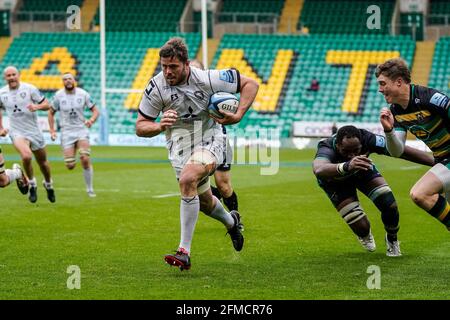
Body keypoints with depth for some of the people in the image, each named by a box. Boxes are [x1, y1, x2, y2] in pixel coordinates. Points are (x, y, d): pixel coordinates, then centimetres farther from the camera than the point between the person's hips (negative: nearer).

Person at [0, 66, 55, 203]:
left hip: (34, 131, 0)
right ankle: (32, 185, -7)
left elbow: (46, 104, -3)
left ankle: (48, 185, 41)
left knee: (43, 162, 12)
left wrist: (37, 106, -24)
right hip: (17, 132, 0)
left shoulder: (30, 88, -7)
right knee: (26, 156, -28)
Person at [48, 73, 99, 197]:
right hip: (66, 132, 0)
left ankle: (90, 189, -2)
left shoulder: (83, 94, -2)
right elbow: (51, 113, 11)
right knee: (70, 166, -7)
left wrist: (91, 120, -16)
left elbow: (95, 110, 5)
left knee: (85, 160, -18)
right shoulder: (59, 95, -2)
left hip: (81, 130, 0)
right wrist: (52, 130, 3)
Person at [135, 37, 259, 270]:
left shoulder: (208, 79, -18)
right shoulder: (156, 87, -14)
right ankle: (231, 222, 53)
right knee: (204, 201, 14)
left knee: (187, 179, -32)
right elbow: (140, 127, -8)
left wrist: (238, 116, -20)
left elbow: (250, 84, -7)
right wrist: (160, 126, -30)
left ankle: (184, 252, -31)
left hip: (210, 140, -4)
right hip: (180, 145, 4)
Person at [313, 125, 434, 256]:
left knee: (390, 206, -15)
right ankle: (364, 235, 30)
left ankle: (392, 240, 19)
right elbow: (319, 170, -68)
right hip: (335, 180, -2)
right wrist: (347, 166, -86)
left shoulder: (367, 139, -37)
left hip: (363, 171, 2)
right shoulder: (327, 149, -45)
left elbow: (402, 151, -31)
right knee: (361, 228, -12)